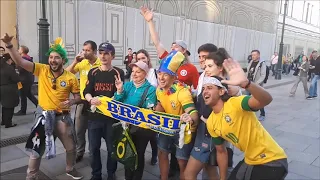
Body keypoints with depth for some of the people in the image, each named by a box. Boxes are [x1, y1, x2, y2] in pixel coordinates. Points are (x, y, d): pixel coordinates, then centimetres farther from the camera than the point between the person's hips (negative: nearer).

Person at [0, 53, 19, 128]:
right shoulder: (9, 68, -19)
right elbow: (17, 79, -16)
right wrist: (16, 75, 1)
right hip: (9, 91, -8)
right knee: (9, 107, 2)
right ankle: (8, 123, 7)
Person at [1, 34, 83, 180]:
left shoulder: (71, 77, -6)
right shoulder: (41, 70, -6)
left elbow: (78, 96, 1)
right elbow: (20, 62, -13)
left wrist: (72, 102, -20)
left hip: (62, 117, 1)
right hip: (43, 115, -1)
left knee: (70, 147, 14)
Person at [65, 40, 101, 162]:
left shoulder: (101, 64, -12)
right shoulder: (81, 63, -1)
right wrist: (75, 61, -14)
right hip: (82, 101, 3)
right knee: (79, 130, 12)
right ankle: (79, 152, 29)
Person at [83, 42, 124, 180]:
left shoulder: (119, 73, -1)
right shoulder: (93, 72, 6)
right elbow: (86, 92, -2)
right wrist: (91, 99, -23)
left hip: (112, 115, -2)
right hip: (94, 115, 2)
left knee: (112, 147, 8)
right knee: (94, 147, 11)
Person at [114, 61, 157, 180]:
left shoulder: (150, 89, -10)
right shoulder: (127, 85, 3)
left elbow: (150, 110, -16)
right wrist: (119, 91, -16)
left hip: (141, 128, -4)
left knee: (139, 154, 12)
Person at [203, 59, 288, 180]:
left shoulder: (235, 104, -23)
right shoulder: (211, 123, -2)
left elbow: (266, 100, -41)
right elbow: (221, 151, 10)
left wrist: (245, 83, -58)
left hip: (272, 161, -6)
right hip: (250, 161, 6)